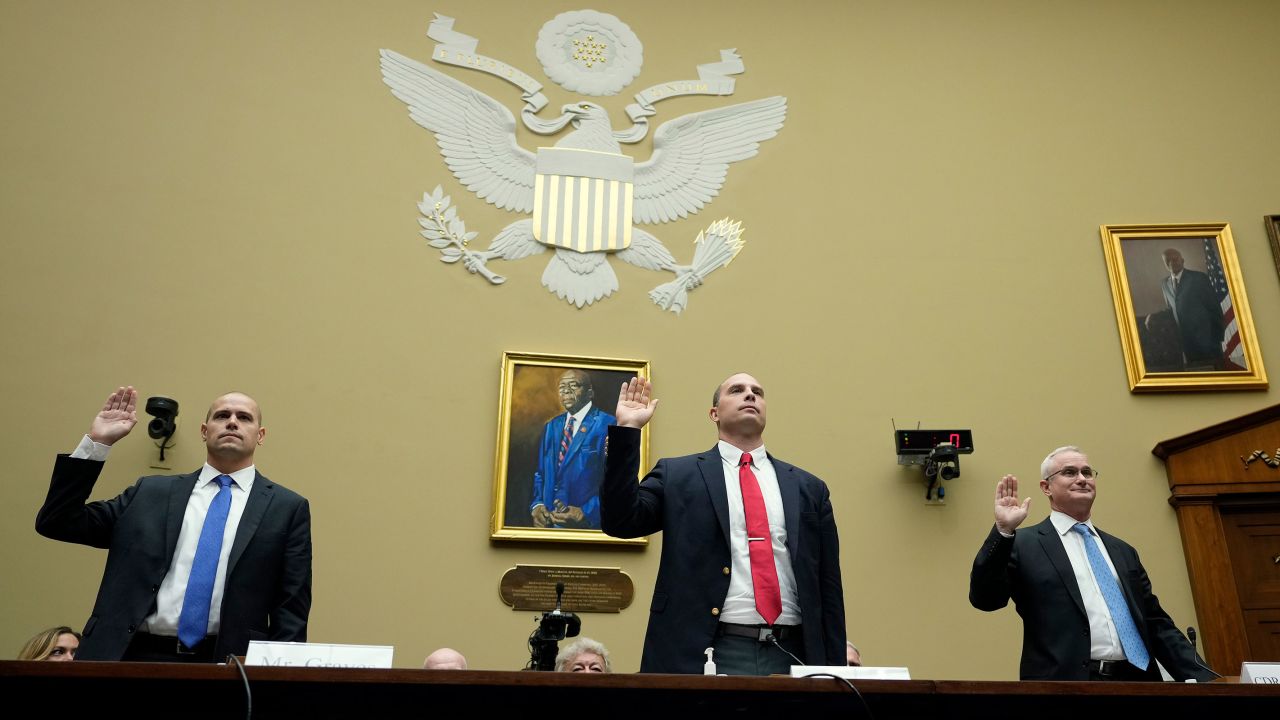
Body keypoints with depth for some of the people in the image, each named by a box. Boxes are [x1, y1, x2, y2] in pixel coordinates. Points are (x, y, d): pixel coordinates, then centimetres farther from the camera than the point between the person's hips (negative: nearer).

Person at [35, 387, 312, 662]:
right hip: (139, 656, 3)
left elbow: (291, 609, 3)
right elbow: (56, 523, 11)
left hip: (224, 665, -2)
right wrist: (96, 442, 4)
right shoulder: (150, 493, 13)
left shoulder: (288, 508, 6)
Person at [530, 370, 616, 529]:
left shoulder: (607, 425, -10)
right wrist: (537, 505, -2)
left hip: (588, 524, -5)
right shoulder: (551, 426, 11)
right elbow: (540, 473, 15)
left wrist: (587, 514, -21)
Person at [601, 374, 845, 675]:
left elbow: (828, 588, 11)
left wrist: (835, 671, 6)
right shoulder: (677, 475, 8)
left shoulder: (808, 487, 13)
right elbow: (620, 522, -6)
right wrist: (627, 430, -8)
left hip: (790, 656, 3)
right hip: (704, 654, -2)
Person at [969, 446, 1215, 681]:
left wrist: (1200, 676, 4)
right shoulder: (1024, 544, 1)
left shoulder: (1123, 551, 18)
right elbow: (985, 598, -10)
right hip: (1066, 684, -5)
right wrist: (1003, 531, -18)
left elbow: (1156, 624, 17)